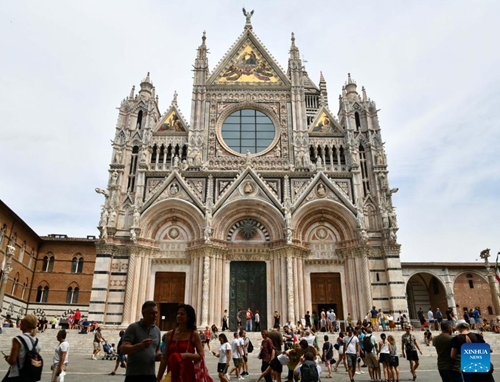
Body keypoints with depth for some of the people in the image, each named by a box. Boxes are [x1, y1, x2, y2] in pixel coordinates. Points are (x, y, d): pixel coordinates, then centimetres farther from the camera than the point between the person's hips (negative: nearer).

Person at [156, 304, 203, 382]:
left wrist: (187, 355, -22)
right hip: (172, 374, 3)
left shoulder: (194, 334, -3)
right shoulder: (170, 334, 6)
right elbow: (165, 358, 8)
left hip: (187, 373, -3)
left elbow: (201, 356, -6)